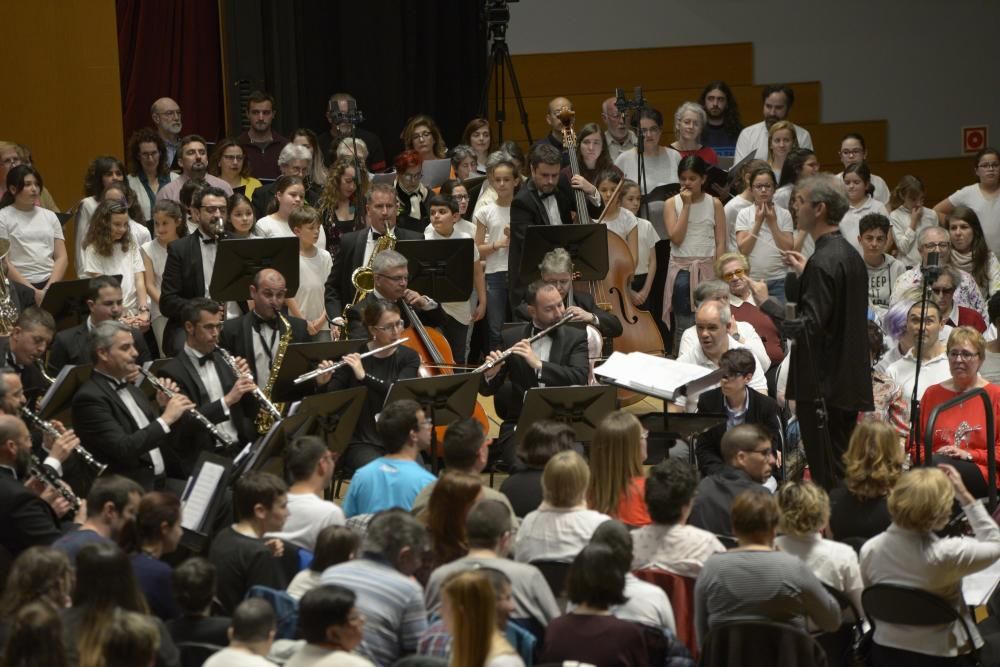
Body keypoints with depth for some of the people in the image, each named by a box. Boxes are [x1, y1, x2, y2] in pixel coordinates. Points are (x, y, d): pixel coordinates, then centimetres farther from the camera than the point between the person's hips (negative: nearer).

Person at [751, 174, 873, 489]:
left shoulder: (823, 262, -20)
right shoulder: (849, 254, 10)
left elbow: (809, 326, -24)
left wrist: (765, 302, -14)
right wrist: (806, 274, 22)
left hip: (823, 384, -10)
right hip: (849, 380, 10)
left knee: (827, 477, -4)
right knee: (845, 470, 17)